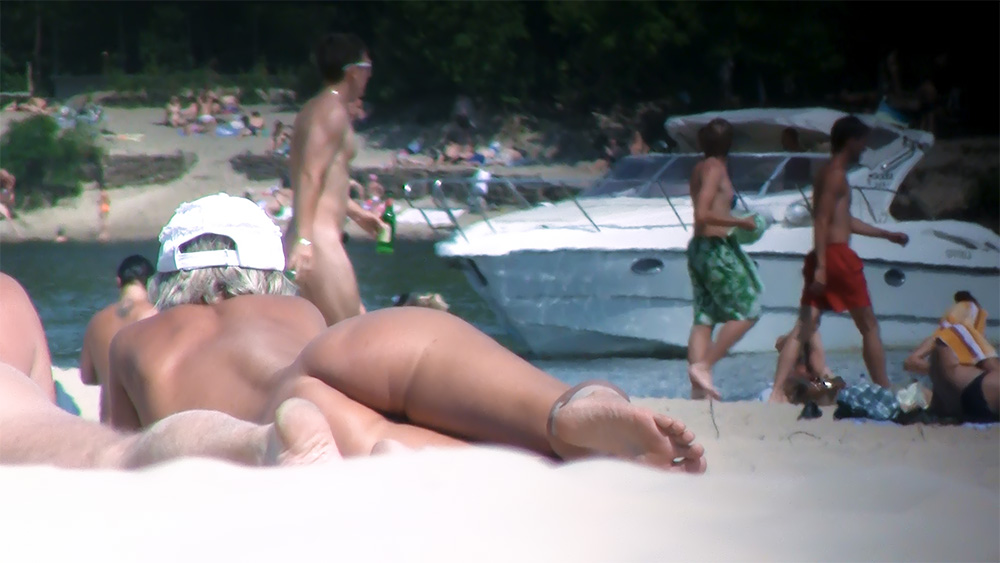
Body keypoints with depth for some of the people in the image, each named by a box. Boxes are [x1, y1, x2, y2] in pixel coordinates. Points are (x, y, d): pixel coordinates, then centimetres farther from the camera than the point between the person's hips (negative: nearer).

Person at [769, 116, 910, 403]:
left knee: (805, 326, 0)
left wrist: (886, 234, 39)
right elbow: (822, 221, -18)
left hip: (822, 259, 9)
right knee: (869, 326, 2)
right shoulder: (836, 174, -9)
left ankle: (777, 392, -9)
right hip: (837, 255, -9)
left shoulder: (831, 173, 21)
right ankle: (884, 391, 6)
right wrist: (821, 266, -24)